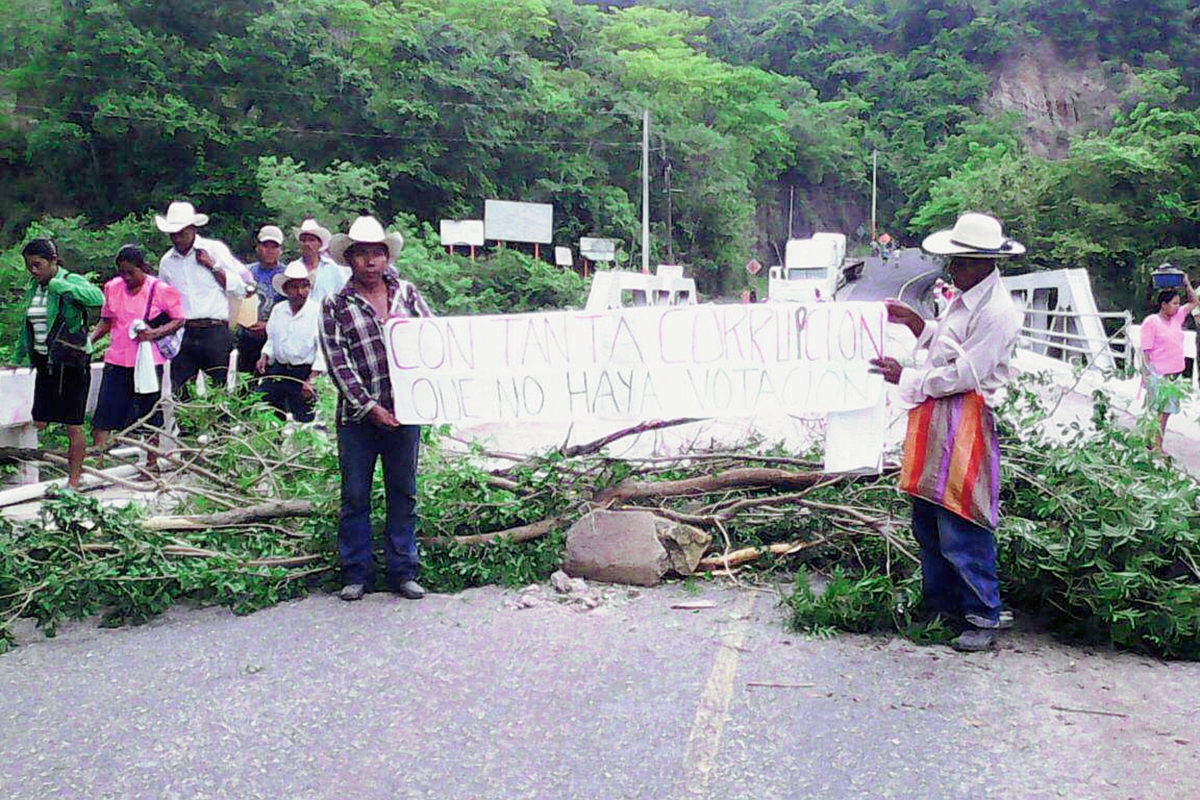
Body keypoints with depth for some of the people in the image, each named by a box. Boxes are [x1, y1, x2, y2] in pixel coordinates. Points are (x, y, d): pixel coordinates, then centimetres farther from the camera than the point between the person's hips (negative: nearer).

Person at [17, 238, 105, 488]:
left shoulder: (71, 281, -11)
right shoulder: (33, 287, 10)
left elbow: (98, 298, -34)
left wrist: (59, 285, -32)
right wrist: (21, 351, 30)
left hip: (72, 362, -7)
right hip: (45, 362, 7)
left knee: (73, 425, -1)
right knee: (40, 422, 4)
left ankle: (74, 480, 8)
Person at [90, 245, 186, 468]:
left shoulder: (161, 290, -5)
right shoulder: (112, 288, 8)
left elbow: (179, 320, -4)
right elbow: (106, 321, 18)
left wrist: (155, 333, -18)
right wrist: (89, 340, 3)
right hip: (117, 360, 4)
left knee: (151, 414, 7)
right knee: (105, 411, -1)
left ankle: (152, 462, 18)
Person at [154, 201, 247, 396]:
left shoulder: (215, 250, 4)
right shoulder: (166, 262, 15)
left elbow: (240, 290, -1)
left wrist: (212, 266, -6)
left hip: (214, 331, -4)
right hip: (183, 334, 4)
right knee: (178, 391, -2)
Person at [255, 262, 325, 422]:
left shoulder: (317, 312, -9)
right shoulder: (278, 310, 9)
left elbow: (323, 349, -11)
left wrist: (312, 380, -17)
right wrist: (264, 357, 4)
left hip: (306, 372, -5)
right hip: (279, 371, 5)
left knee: (303, 419, -4)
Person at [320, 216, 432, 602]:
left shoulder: (406, 292, 7)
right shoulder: (335, 306, -1)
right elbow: (339, 365, -6)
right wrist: (371, 408, -13)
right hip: (358, 415, -2)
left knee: (403, 493, 8)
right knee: (355, 496, 5)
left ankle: (404, 571, 19)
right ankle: (357, 573, 17)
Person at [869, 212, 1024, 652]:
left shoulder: (997, 313, -17)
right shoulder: (965, 298, 14)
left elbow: (962, 375, -20)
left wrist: (906, 377, -12)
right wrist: (915, 322, 15)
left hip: (965, 424, -10)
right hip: (936, 420, 10)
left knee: (960, 530, -5)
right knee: (927, 521, 16)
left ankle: (984, 616, 9)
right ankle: (942, 603, 30)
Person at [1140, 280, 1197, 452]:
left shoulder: (1177, 317, 10)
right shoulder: (1151, 322, -10)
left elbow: (1194, 302, 24)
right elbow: (1145, 351, -12)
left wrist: (1187, 284, 12)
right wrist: (1148, 374, -16)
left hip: (1174, 373, 7)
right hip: (1157, 375, -7)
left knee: (1166, 412, 10)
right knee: (1154, 412, -1)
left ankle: (1158, 446, 17)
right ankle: (1149, 446, 7)